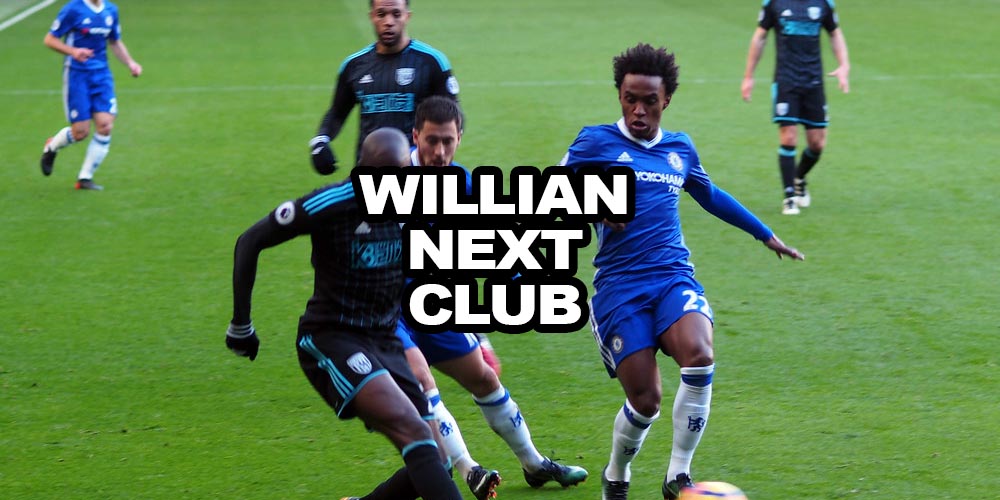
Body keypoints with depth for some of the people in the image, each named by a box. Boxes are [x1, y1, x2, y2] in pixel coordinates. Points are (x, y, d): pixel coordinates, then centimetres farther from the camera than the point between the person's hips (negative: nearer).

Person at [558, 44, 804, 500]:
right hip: (619, 286, -3)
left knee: (698, 357, -29)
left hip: (675, 277, 3)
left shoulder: (680, 149, 17)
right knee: (645, 401, -13)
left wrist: (766, 234, 42)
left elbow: (711, 196, 34)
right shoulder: (597, 142, 2)